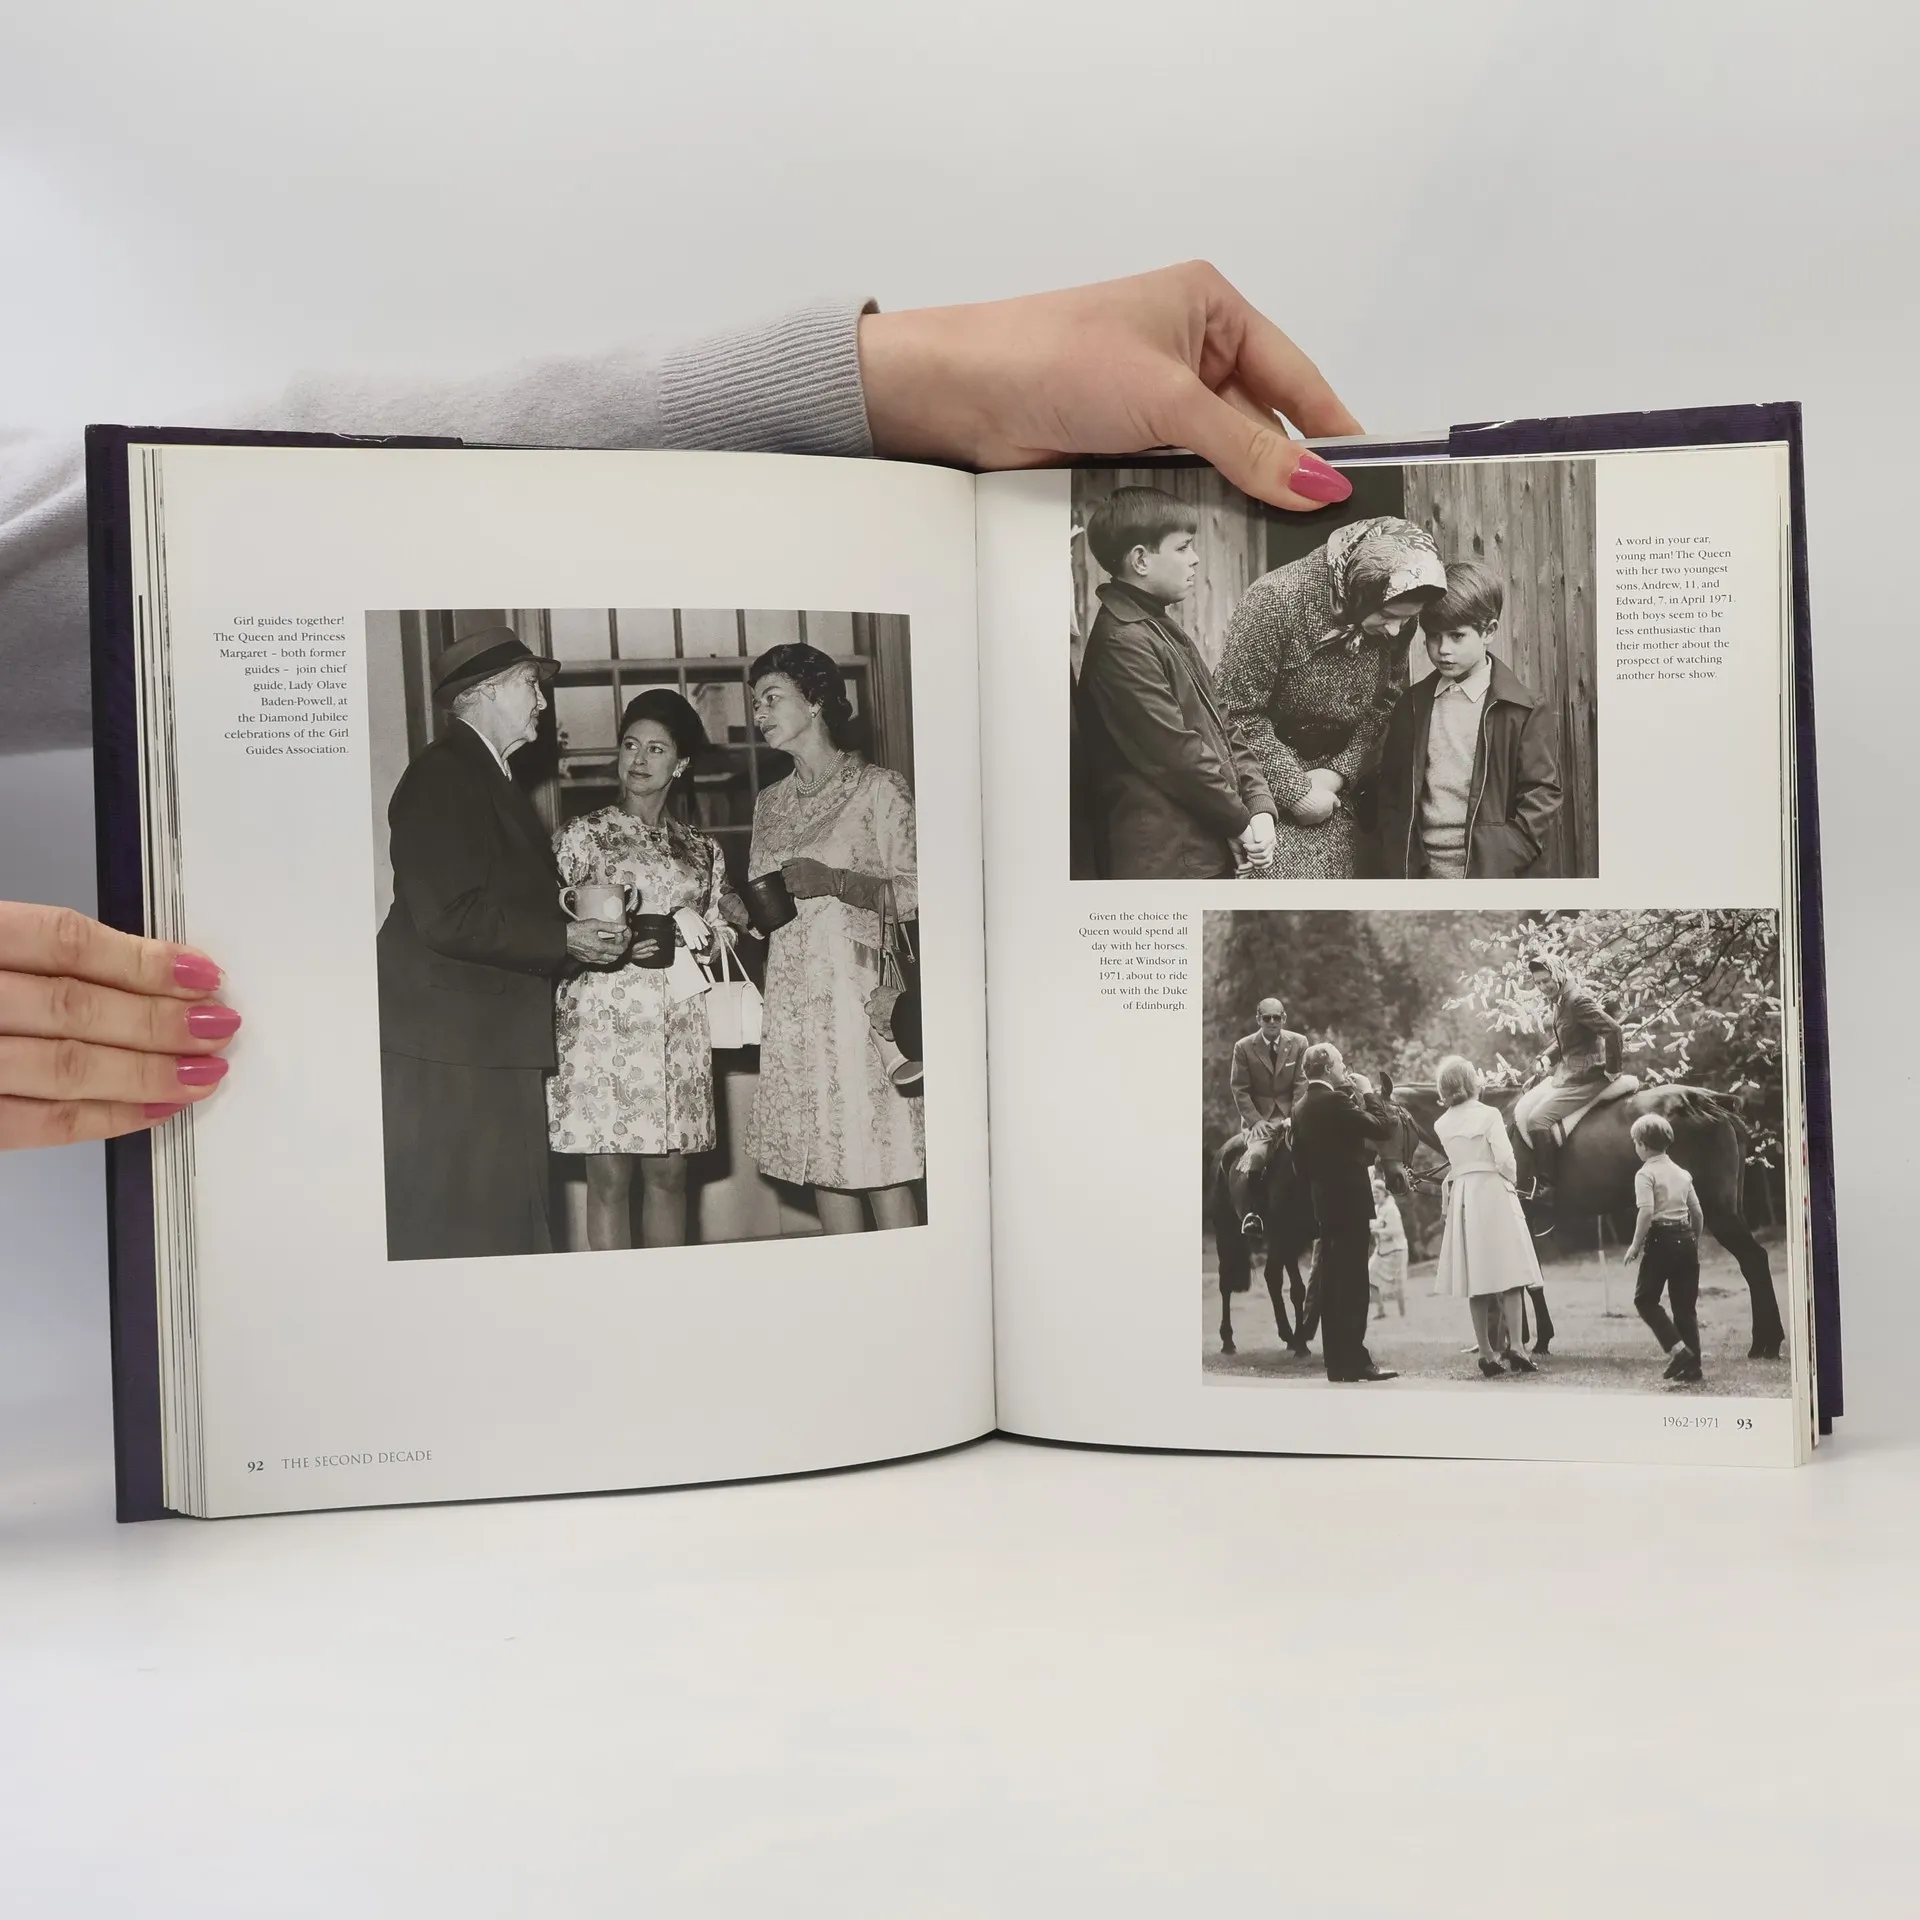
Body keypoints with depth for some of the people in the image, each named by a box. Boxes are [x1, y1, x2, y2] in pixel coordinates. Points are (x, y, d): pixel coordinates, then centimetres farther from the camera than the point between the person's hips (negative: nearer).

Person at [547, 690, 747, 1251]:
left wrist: (687, 938, -4)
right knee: (609, 1177, -4)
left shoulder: (702, 851, 15)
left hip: (678, 1030, 3)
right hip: (602, 1021, -3)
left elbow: (722, 938, 18)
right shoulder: (581, 836, 4)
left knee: (668, 1174, 5)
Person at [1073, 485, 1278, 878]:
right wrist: (1241, 821, -8)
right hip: (1169, 860, -10)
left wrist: (1259, 806, 3)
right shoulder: (1123, 642, -16)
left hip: (1210, 852, 10)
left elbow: (1221, 727, 16)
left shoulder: (1162, 627, 17)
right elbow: (1176, 754, -19)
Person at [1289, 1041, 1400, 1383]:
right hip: (1350, 1201, -9)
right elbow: (1382, 1127, -15)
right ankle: (1355, 1361, -5)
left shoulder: (1301, 1107, 11)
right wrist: (1368, 1094, -3)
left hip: (1323, 1201, 9)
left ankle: (1337, 1362, 14)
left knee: (1331, 1283, 10)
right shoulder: (1336, 1100, -16)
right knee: (1354, 1283, -5)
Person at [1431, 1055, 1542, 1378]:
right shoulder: (1488, 1115, -8)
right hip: (1493, 1193, -4)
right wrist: (1510, 1182, 7)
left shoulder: (1442, 1125, 5)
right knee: (1508, 1273, -1)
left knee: (1476, 1279, 5)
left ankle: (1487, 1353, 5)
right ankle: (1514, 1348, -10)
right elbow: (1505, 1160, -11)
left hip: (1461, 1197, 4)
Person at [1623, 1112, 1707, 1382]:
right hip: (1686, 1238, 7)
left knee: (1645, 1299, 6)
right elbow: (1698, 1213, 15)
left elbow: (1646, 1212, -21)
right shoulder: (1682, 1173, 13)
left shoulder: (1646, 1173, -8)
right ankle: (1692, 1363, 11)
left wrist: (1636, 1245, -13)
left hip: (1661, 1239, -7)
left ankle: (1677, 1348, -9)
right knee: (1686, 1305, 11)